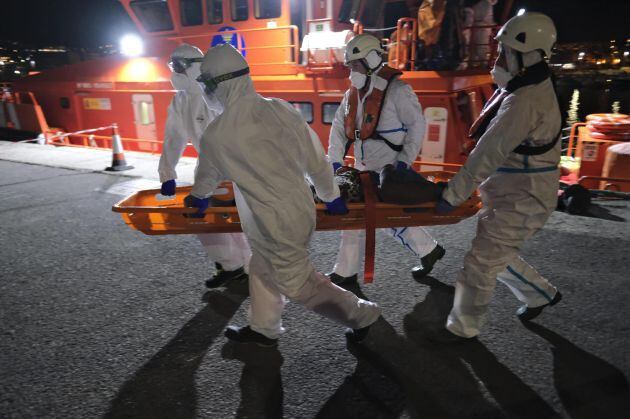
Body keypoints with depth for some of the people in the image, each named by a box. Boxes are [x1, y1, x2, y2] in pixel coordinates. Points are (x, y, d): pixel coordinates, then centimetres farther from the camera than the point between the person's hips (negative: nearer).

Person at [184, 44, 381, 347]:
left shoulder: (217, 134, -15)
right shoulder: (281, 109, -4)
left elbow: (207, 175, 7)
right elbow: (315, 157, 1)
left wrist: (198, 197, 30)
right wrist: (331, 195, 17)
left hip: (277, 222, -7)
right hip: (302, 207, 7)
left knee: (299, 283, 12)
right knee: (262, 268, 24)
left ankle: (361, 314, 23)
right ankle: (263, 329, 41)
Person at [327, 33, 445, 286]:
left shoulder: (396, 90, -12)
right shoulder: (353, 92, 9)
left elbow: (417, 125, -11)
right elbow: (339, 126, 10)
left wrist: (405, 161, -16)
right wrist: (335, 161, 1)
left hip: (389, 171, -8)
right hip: (364, 170, 8)